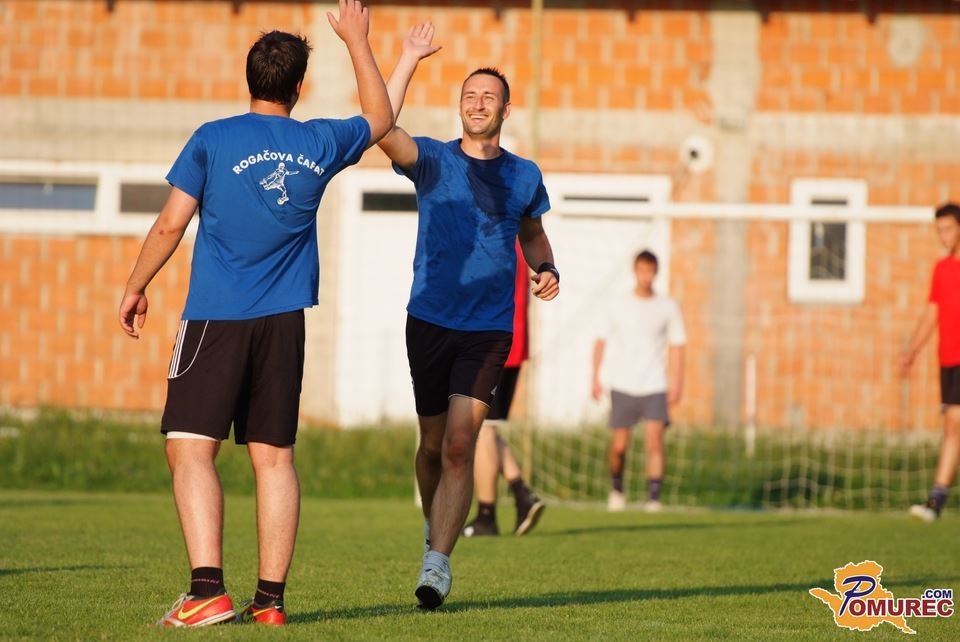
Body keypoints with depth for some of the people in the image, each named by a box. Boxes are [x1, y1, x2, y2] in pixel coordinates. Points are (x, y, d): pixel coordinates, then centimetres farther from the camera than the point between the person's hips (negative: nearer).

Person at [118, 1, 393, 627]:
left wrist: (135, 288, 10)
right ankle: (270, 597, 7)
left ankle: (209, 589, -19)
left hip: (216, 317, -4)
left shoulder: (213, 140, -4)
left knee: (190, 448, -6)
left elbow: (170, 225, -4)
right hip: (285, 321, 4)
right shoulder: (321, 144, 6)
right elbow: (381, 117, 27)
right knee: (275, 456, 8)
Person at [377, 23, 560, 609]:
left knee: (459, 444, -14)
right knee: (434, 444, 10)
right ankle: (436, 525, 38)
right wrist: (410, 59, -19)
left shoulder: (525, 176, 8)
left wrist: (546, 268, 5)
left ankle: (438, 562, -16)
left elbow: (532, 232, 26)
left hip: (490, 328, 0)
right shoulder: (433, 160, 1)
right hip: (430, 320, 0)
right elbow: (384, 130, -19)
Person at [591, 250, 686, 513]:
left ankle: (654, 497, -15)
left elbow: (676, 346, 7)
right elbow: (601, 341, 10)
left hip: (655, 387, -1)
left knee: (654, 439, -16)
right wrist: (595, 377, 2)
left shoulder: (667, 307, 6)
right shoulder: (619, 307, 6)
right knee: (619, 446, 2)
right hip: (623, 386, 1)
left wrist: (676, 383, 0)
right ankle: (616, 488, 28)